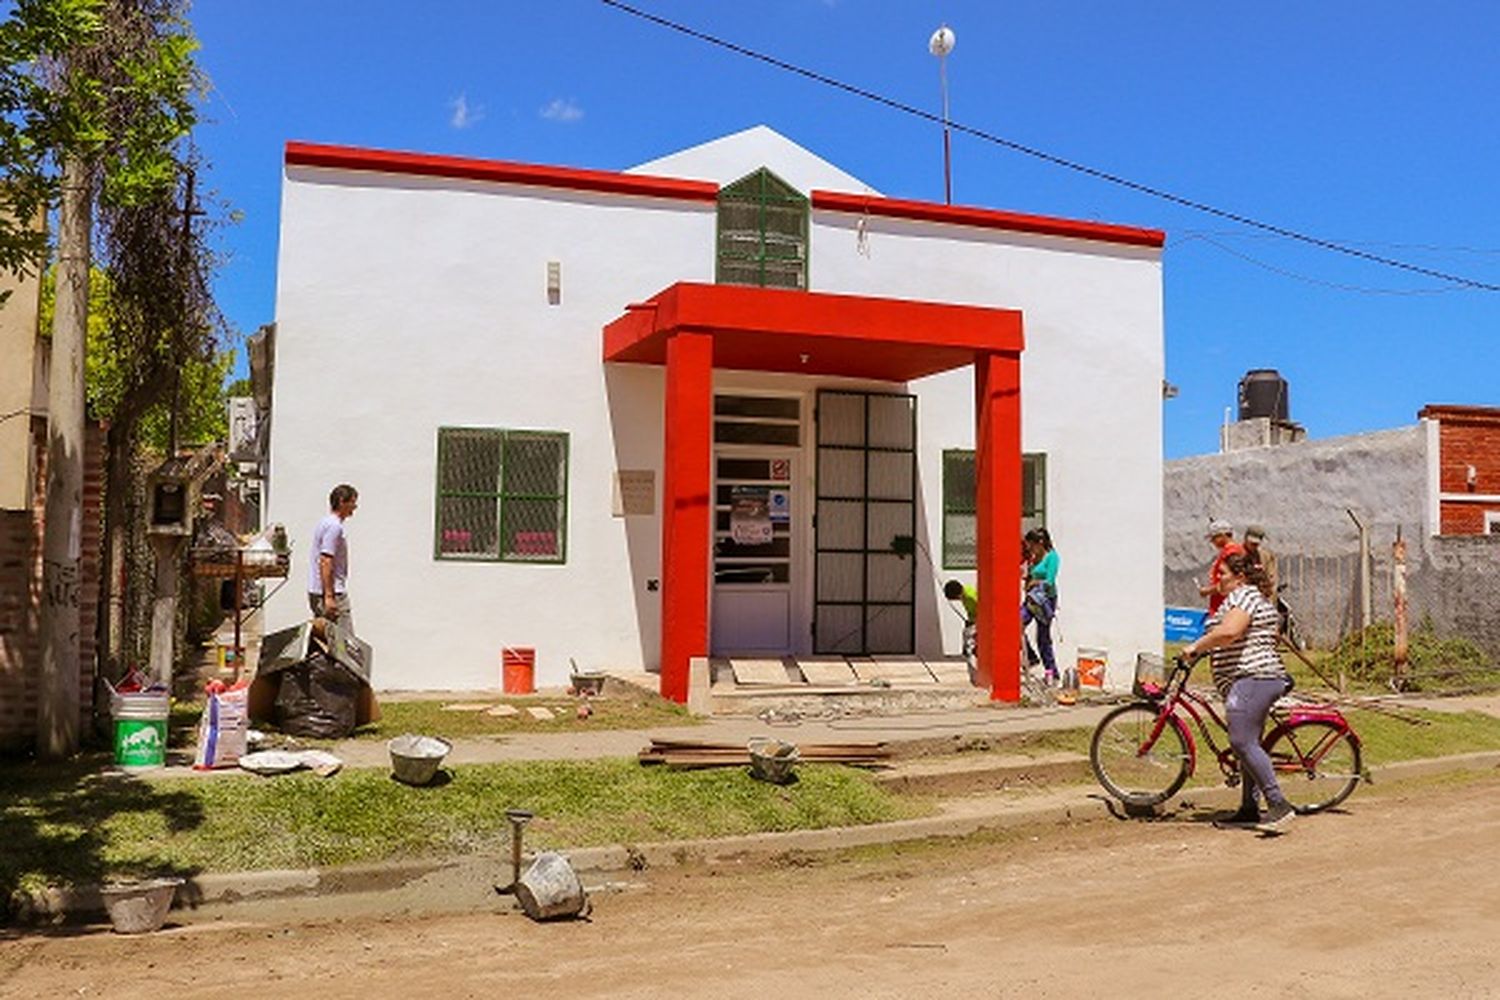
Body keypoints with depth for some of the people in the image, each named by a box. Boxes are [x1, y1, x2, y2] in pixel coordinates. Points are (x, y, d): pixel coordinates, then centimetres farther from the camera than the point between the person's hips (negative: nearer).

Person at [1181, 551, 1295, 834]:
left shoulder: (1243, 595, -10)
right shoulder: (1260, 599, 24)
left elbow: (1228, 632, -26)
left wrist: (1196, 646, -16)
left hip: (1251, 680, -12)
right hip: (1265, 679, 12)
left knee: (1242, 742, -17)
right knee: (1248, 745, 12)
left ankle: (1279, 804, -19)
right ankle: (1249, 810, 16)